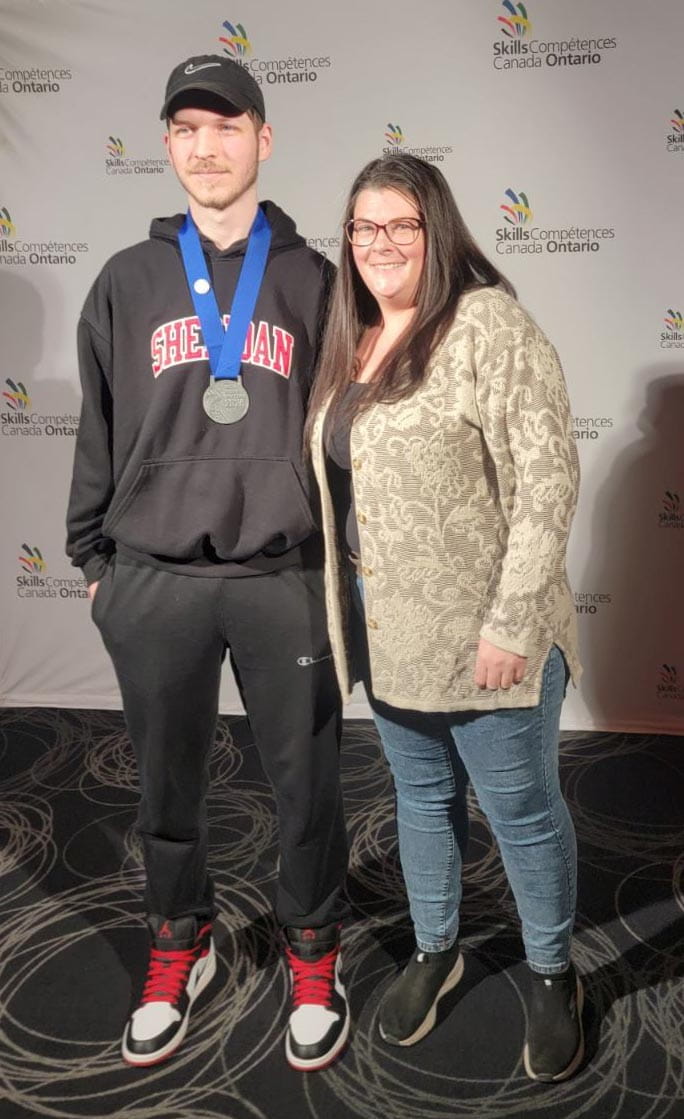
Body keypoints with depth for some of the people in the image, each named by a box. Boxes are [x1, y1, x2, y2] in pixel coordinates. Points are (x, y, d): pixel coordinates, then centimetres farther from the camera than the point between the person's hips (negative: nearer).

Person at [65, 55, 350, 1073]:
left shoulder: (311, 279, 6)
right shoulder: (127, 283, 8)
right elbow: (99, 430, 11)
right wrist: (94, 557, 9)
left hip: (287, 579, -1)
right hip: (155, 581, 2)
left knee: (306, 780, 9)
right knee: (167, 784, 14)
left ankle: (314, 953, 33)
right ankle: (179, 946, 38)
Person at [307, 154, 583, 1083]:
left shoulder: (488, 325, -13)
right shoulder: (353, 341, 10)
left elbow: (546, 481, -18)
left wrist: (512, 622, -20)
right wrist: (346, 611, 11)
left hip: (481, 633, -6)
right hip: (386, 629, 7)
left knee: (521, 810, 9)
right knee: (422, 798, 21)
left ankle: (553, 976, 33)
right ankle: (435, 951, 42)